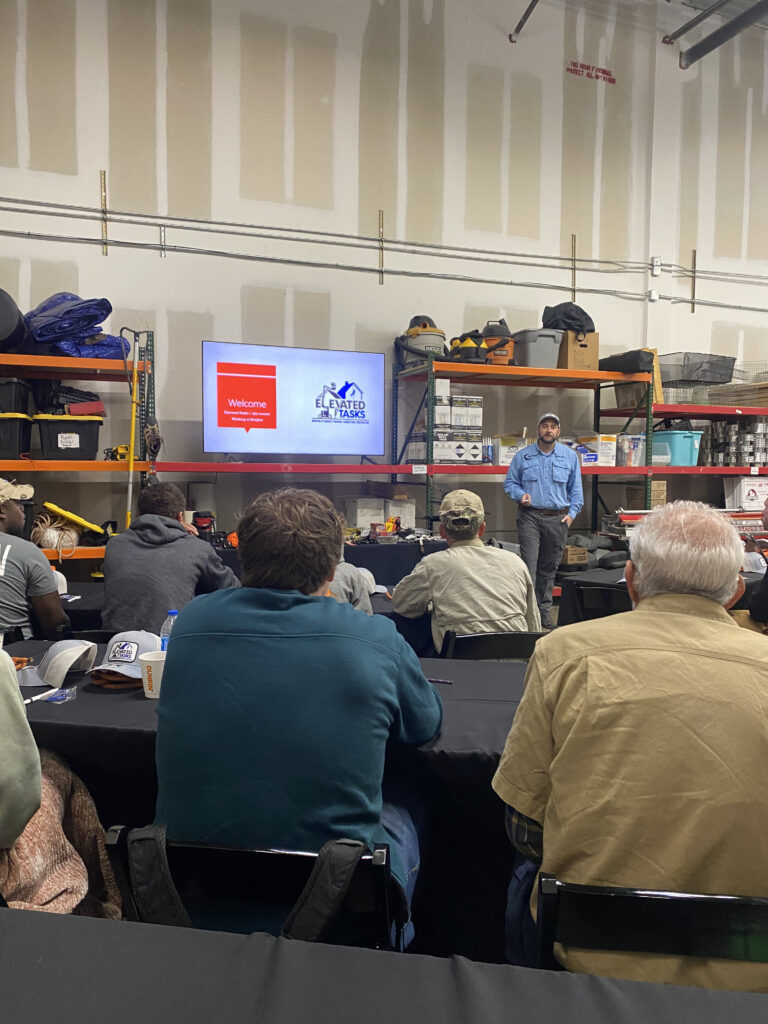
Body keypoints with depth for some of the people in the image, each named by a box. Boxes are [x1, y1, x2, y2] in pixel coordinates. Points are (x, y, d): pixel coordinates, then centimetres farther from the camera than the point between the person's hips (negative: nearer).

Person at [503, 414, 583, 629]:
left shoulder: (570, 456, 10)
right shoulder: (523, 456, 5)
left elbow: (576, 488, 14)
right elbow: (510, 482, 11)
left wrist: (572, 513, 4)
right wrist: (520, 495, -9)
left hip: (557, 519, 2)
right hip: (530, 516, -2)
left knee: (549, 568, 9)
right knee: (529, 564, -12)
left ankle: (544, 612, 20)